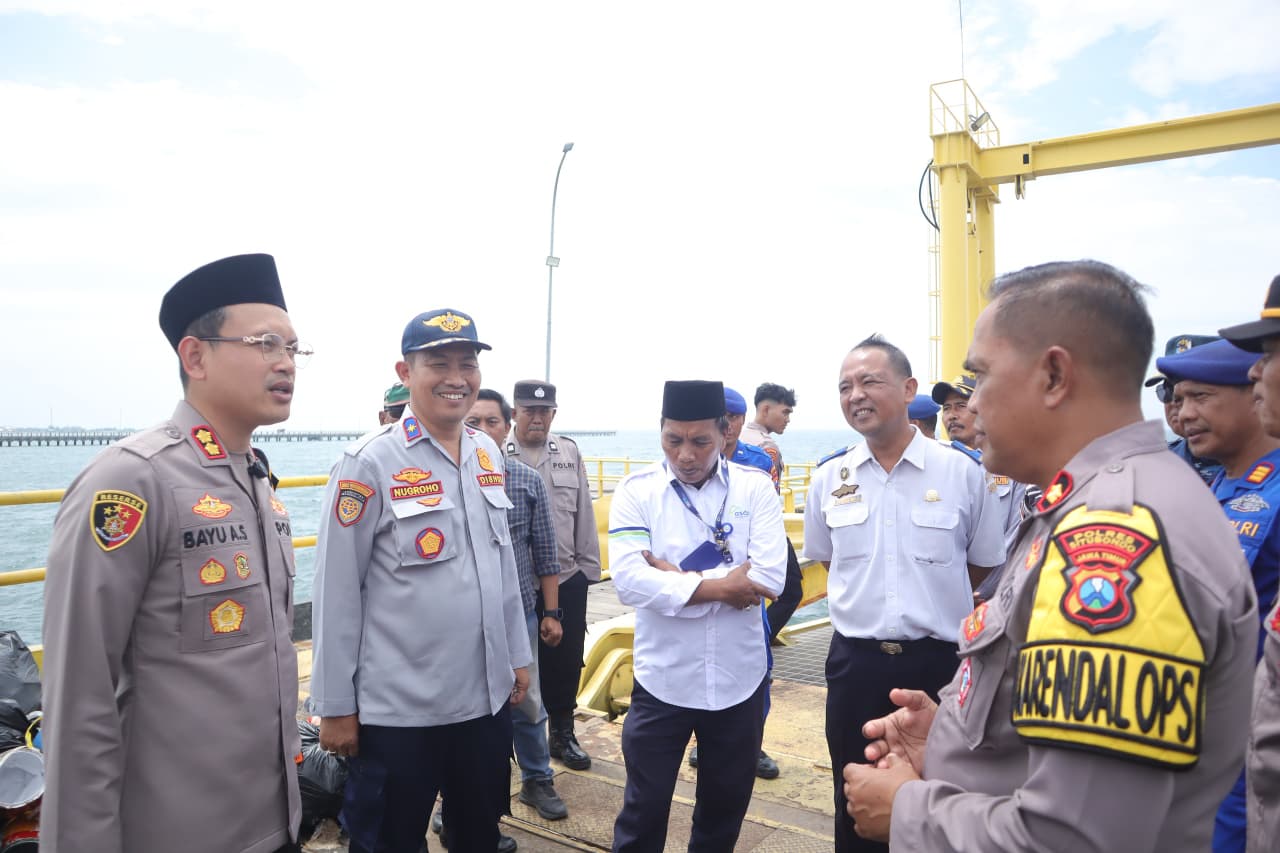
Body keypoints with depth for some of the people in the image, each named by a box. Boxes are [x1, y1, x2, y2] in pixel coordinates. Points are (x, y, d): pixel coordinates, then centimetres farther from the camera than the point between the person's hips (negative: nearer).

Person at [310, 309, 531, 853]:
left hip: (487, 698, 6)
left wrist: (517, 655, 14)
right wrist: (336, 706, -8)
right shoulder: (370, 462, -14)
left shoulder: (489, 454, 4)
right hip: (398, 709, -5)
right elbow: (337, 592, -11)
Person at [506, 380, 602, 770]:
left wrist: (588, 566, 7)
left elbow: (583, 514, 8)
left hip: (567, 579, 3)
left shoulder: (569, 452, 6)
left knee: (566, 660, 13)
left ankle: (562, 733, 32)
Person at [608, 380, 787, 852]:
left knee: (726, 803, 22)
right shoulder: (637, 490, -8)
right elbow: (630, 580, -21)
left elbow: (769, 578, -18)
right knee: (643, 809, 13)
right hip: (662, 680, -1)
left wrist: (679, 577, -18)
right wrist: (719, 586, -20)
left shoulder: (756, 488, -6)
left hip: (738, 680, 2)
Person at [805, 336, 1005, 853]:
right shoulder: (828, 479, 0)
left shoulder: (962, 473, -8)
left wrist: (930, 606, 8)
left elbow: (984, 567, 6)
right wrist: (868, 602, 8)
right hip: (854, 660, 2)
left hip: (939, 659, -2)